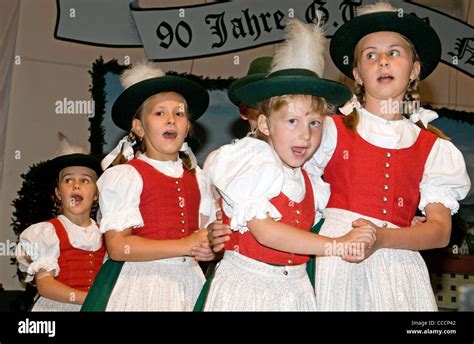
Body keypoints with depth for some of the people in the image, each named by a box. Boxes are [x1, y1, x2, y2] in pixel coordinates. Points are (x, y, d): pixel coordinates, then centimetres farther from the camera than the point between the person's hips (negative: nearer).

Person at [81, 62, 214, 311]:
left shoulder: (197, 178, 10)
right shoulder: (125, 175, -8)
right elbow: (118, 247, -16)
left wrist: (210, 248, -9)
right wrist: (186, 246, -18)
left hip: (188, 281, 5)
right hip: (142, 283, -5)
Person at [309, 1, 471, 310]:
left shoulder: (432, 148, 7)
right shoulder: (331, 130, 3)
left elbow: (441, 231, -1)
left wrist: (381, 237, -17)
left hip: (398, 267, 2)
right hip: (338, 261, -1)